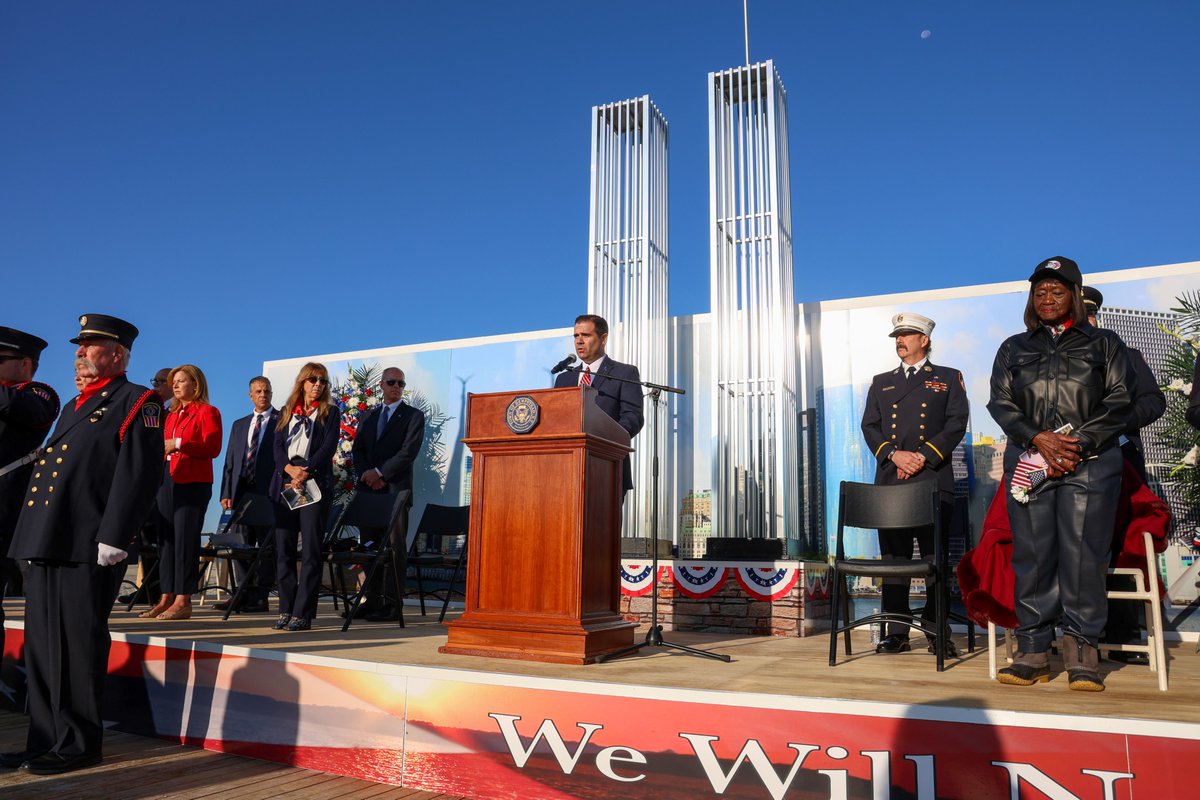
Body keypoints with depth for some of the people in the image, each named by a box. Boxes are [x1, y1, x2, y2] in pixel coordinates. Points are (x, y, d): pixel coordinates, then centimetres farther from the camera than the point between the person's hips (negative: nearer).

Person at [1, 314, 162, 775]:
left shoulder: (137, 403, -4)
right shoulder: (74, 407, 24)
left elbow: (138, 475, -14)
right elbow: (49, 467, 25)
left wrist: (113, 539, -20)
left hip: (87, 547, -9)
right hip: (46, 543, 9)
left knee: (79, 645, -2)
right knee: (41, 646, 12)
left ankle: (79, 744, 8)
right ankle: (45, 740, 22)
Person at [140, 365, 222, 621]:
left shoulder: (207, 412, -2)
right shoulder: (171, 414, 21)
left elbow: (212, 447, -13)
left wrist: (179, 443, -19)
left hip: (192, 483, -8)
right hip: (166, 481, 8)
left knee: (185, 540, -7)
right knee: (165, 539, 8)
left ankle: (183, 601, -2)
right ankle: (167, 598, 15)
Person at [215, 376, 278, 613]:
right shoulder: (239, 425, 20)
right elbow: (229, 462, 17)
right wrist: (226, 493, 6)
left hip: (268, 490, -5)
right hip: (242, 491, 6)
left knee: (266, 544, -3)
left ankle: (259, 596, 1)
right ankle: (244, 593, 12)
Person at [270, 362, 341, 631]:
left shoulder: (330, 412, 8)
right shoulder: (286, 412, 18)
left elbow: (328, 448, -3)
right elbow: (277, 447, 8)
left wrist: (305, 472, -15)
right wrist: (290, 469, -11)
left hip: (315, 485, -3)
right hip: (285, 484, 4)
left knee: (310, 550, -5)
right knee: (283, 549, 3)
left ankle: (303, 614, -3)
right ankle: (286, 610, 10)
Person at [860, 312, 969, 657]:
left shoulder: (948, 378, 12)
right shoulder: (881, 382, 19)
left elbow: (956, 424, 1)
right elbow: (870, 427, 10)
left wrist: (924, 456, -11)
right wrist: (894, 455, -7)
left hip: (934, 480, -2)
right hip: (890, 482, 3)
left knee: (936, 558, -1)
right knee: (893, 557, 3)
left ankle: (937, 631, 8)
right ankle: (896, 631, 8)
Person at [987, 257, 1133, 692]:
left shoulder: (1104, 343, 13)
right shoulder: (1013, 349, 17)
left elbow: (1120, 401, 3)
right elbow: (1001, 403, 7)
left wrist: (1078, 444, -9)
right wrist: (1040, 438, -9)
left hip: (1090, 464, -1)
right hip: (1029, 463, 1)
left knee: (1084, 553, -5)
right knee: (1032, 554, -1)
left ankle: (1082, 650, 5)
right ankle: (1033, 651, 5)